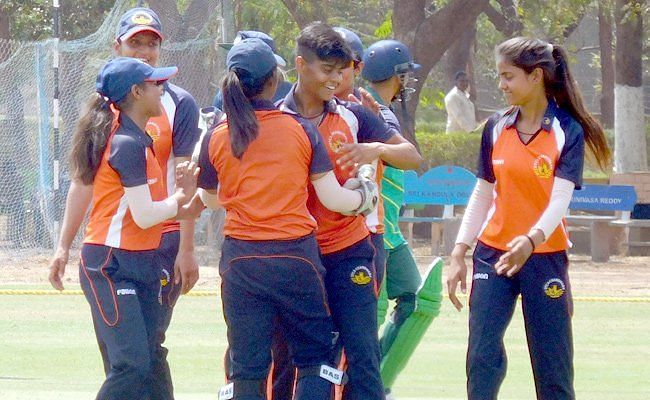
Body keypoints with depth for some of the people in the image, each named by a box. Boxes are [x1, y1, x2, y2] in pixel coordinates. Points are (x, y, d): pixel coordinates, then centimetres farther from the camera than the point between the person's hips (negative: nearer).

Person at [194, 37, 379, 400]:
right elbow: (332, 198, -6)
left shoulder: (216, 140, 0)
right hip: (296, 257, -2)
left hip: (241, 259, 2)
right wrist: (364, 198, 15)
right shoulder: (301, 130, -5)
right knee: (315, 356, 9)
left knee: (246, 368, 7)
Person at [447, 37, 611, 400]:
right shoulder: (496, 128, 5)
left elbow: (560, 200, -17)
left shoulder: (567, 131, -6)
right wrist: (459, 254, 6)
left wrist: (531, 240, -34)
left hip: (545, 257, -3)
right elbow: (483, 195, 12)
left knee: (553, 369, 0)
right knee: (482, 357, -7)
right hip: (493, 254, 3)